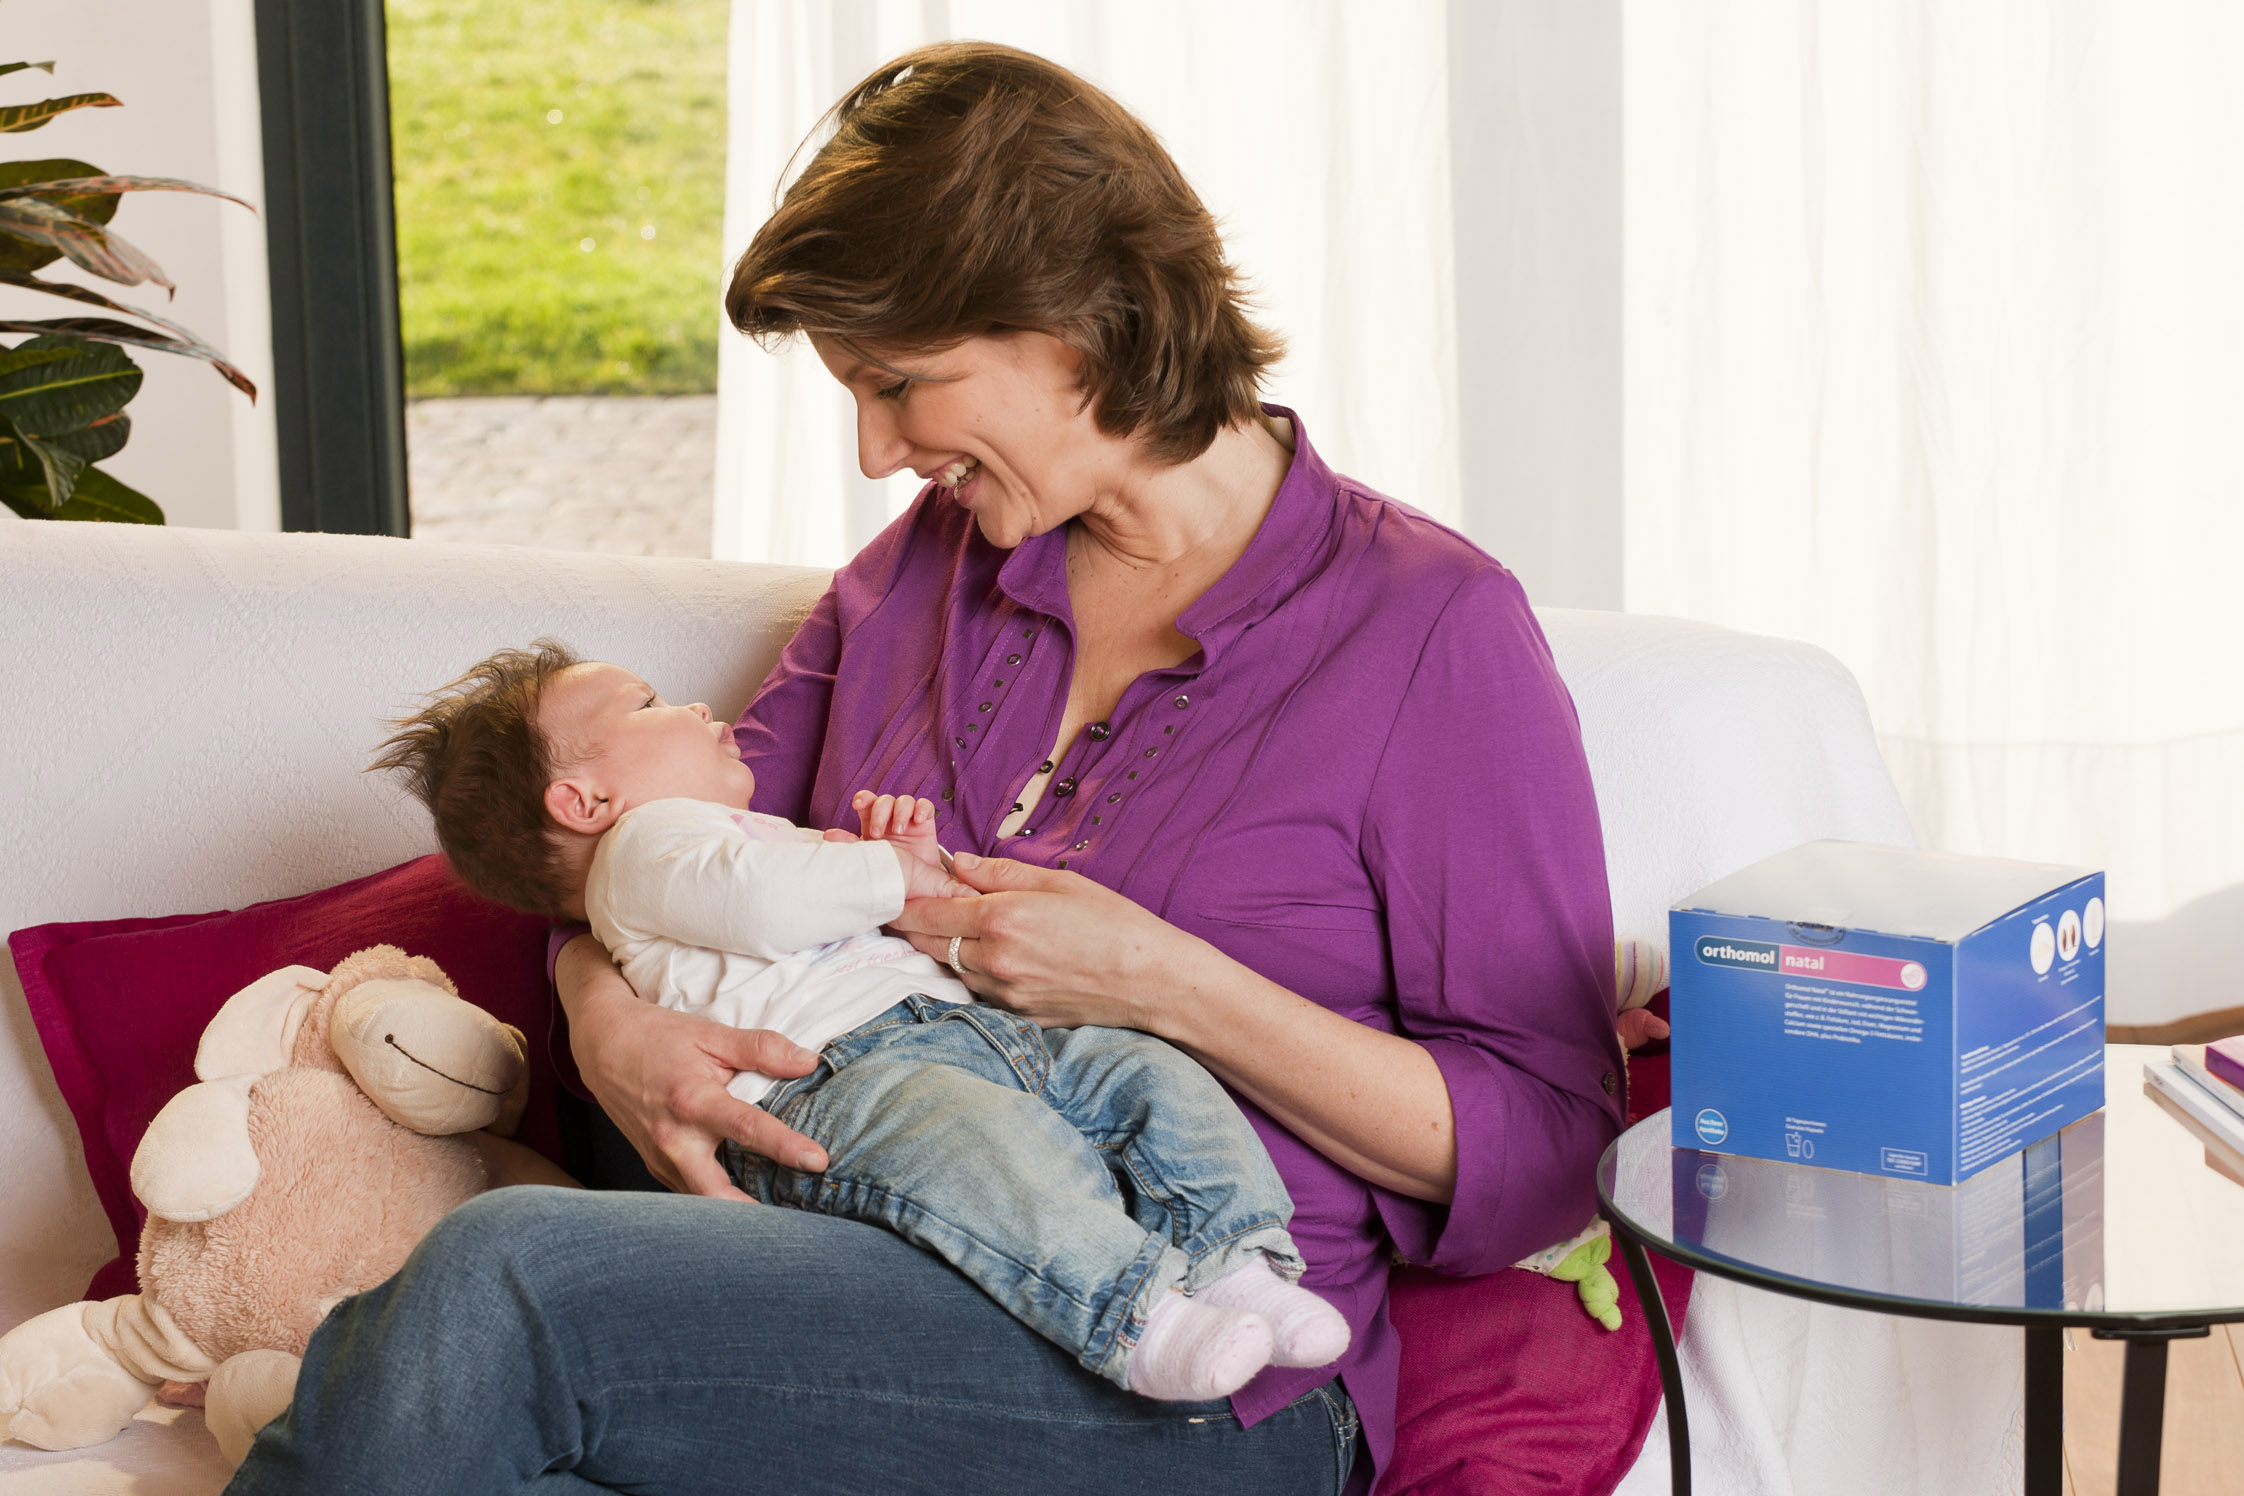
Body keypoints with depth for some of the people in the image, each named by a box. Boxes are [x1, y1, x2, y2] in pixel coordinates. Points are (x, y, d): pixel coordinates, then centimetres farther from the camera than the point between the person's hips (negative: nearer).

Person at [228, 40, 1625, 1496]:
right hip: (857, 1259, 5)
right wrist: (609, 1016, -4)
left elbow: (1545, 1156, -5)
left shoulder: (1431, 626, -3)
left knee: (503, 1281, -27)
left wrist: (1167, 986, -15)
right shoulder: (924, 567, 15)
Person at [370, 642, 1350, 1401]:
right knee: (974, 1133, -40)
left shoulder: (771, 837, 42)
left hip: (965, 1023, 10)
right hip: (829, 1075, -10)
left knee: (1156, 1079, -5)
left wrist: (910, 851, 23)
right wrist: (892, 872, 2)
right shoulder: (648, 844, 11)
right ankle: (1138, 1317, -48)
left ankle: (1236, 1261, -17)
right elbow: (763, 905, -12)